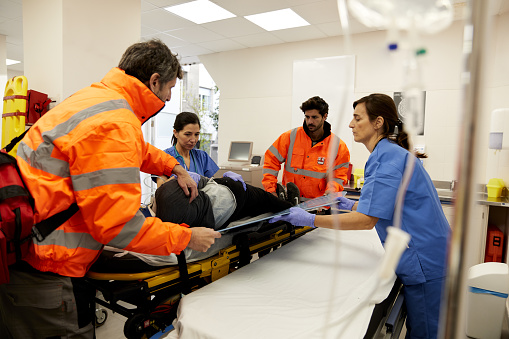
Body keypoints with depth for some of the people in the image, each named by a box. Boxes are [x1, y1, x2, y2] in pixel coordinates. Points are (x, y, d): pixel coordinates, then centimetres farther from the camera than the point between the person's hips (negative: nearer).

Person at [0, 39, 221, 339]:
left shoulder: (96, 96, 8)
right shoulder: (114, 125, -25)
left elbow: (134, 149, 27)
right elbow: (117, 225, -26)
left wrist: (174, 167, 14)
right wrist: (187, 238, -15)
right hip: (43, 274, -10)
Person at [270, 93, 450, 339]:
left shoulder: (387, 157, -20)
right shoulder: (391, 153, 13)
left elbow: (367, 220, -25)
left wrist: (311, 220, -21)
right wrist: (352, 205, 26)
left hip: (425, 263, -10)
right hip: (421, 259, 10)